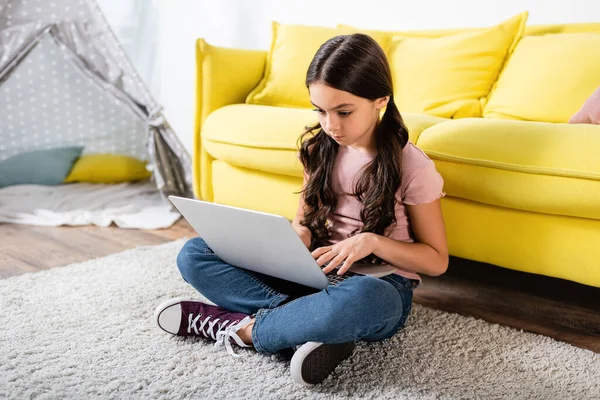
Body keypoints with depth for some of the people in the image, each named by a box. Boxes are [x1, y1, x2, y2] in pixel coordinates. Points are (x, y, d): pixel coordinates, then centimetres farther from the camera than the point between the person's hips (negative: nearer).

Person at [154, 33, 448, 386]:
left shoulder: (411, 165, -11)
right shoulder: (319, 149, 3)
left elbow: (437, 260, -5)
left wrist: (372, 241, -21)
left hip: (379, 288, -5)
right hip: (316, 275, 5)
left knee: (358, 298, -44)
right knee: (194, 254, -10)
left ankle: (241, 328, -20)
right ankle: (314, 323, -25)